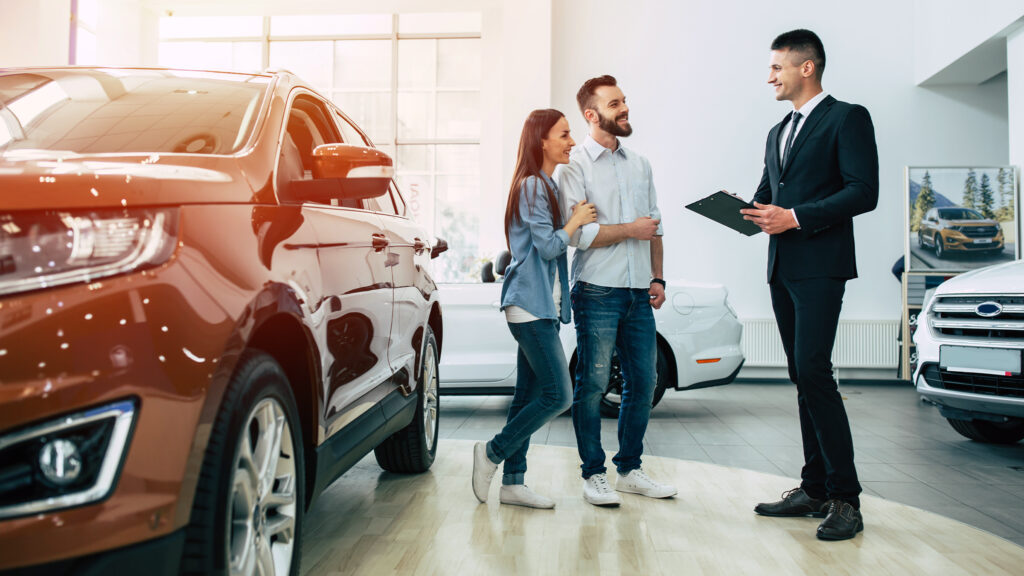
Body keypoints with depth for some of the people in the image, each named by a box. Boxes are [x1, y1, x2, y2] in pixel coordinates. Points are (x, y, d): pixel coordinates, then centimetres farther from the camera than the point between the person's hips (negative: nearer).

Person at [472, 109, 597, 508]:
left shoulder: (547, 186, 19)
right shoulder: (532, 186, -11)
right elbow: (549, 246, -15)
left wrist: (577, 220, 10)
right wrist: (576, 220, -1)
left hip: (542, 306, 10)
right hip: (531, 305, -10)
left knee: (529, 395, 9)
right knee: (557, 395, -10)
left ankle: (513, 482, 15)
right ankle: (492, 453, 4)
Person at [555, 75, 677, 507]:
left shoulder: (640, 165, 16)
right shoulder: (575, 166, -3)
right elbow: (574, 232, -13)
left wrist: (657, 278, 10)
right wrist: (630, 230, -9)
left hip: (638, 293, 6)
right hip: (597, 292, -6)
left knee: (643, 381, 8)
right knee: (593, 383, -2)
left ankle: (629, 468, 21)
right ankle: (594, 474, 10)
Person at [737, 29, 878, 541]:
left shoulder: (847, 118, -2)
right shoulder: (778, 133, 22)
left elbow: (864, 192, -12)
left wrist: (795, 217, -18)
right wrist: (749, 211, 1)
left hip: (820, 267, -8)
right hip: (782, 268, 8)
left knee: (813, 370, -16)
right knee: (802, 377, 8)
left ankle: (845, 498, -8)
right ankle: (815, 489, 15)